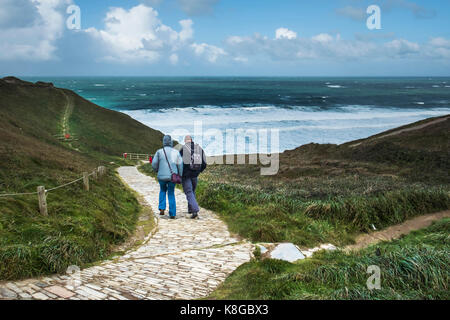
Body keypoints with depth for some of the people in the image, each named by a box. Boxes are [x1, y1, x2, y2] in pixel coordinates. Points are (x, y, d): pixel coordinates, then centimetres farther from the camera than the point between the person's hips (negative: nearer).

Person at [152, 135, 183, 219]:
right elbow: (180, 166, -1)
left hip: (162, 177, 0)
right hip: (172, 177, 0)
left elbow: (154, 164, -1)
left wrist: (157, 170, 21)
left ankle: (162, 208, 14)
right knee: (171, 194, 16)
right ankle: (172, 214, 9)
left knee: (163, 190, 28)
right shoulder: (176, 152, 0)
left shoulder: (159, 152, -2)